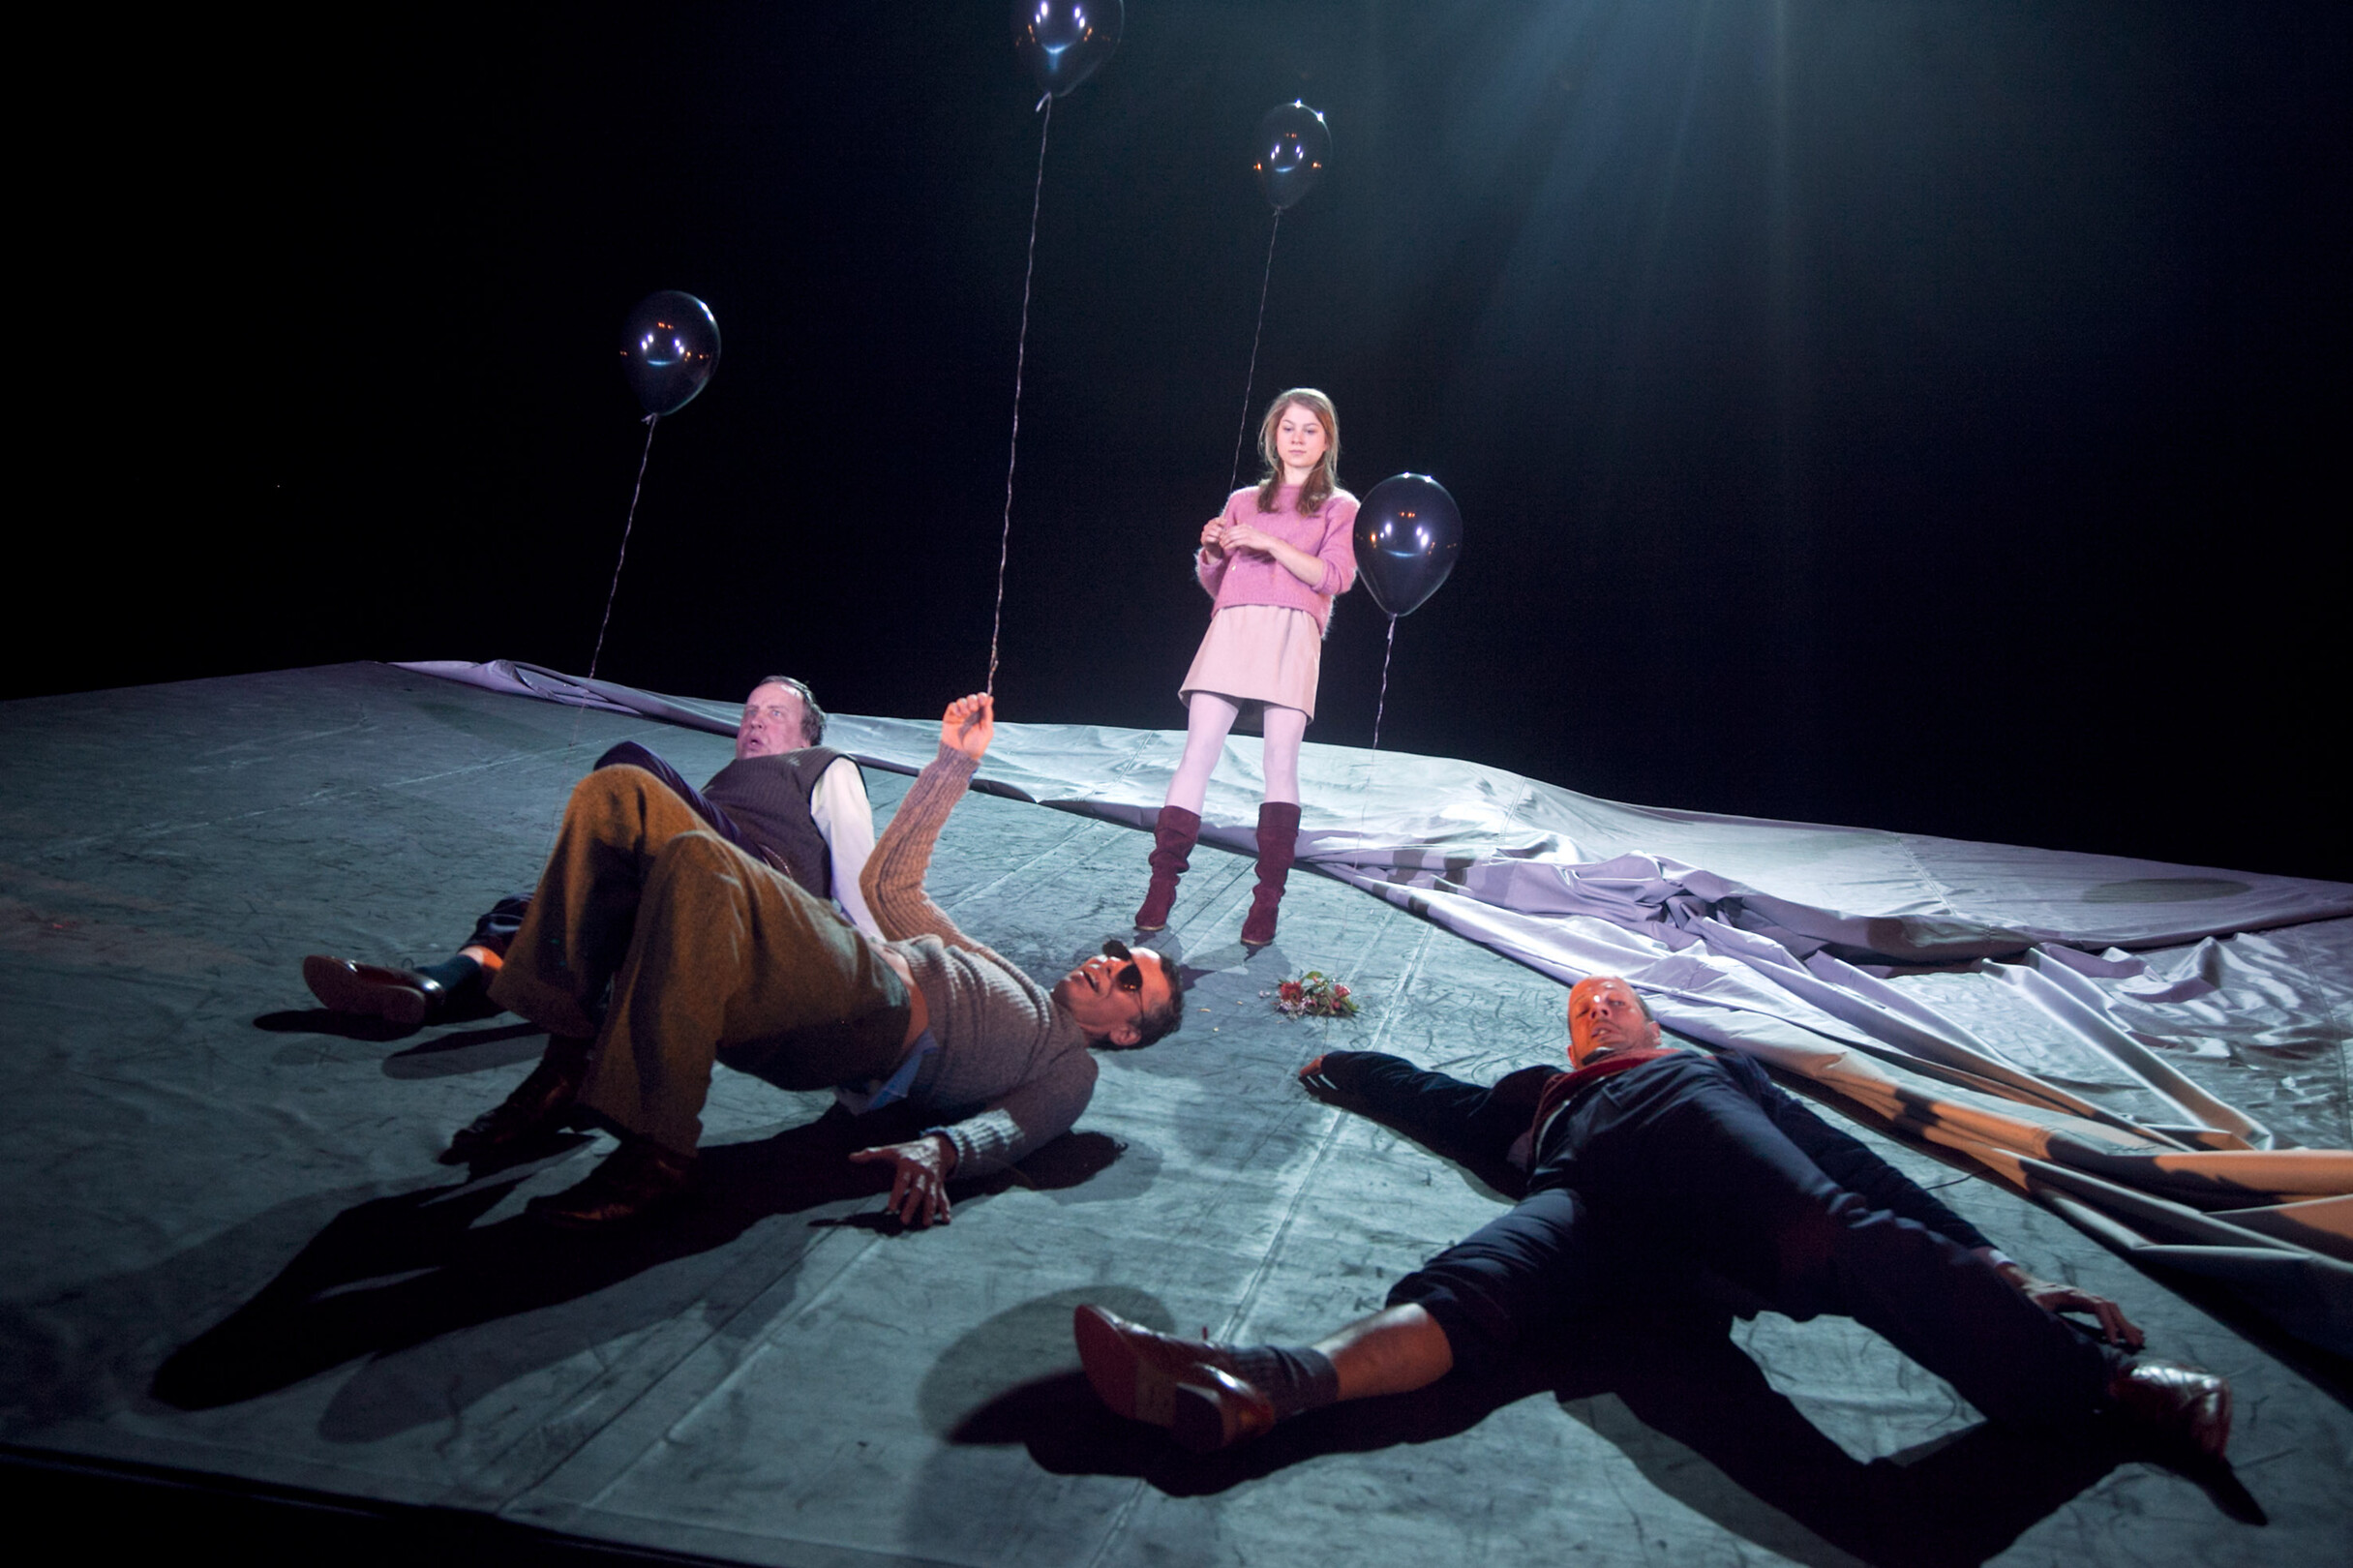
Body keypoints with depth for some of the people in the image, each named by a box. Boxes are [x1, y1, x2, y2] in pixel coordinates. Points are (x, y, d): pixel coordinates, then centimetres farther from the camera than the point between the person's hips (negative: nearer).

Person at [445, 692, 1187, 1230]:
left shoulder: (1068, 1068, 17)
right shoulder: (990, 971, 39)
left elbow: (1014, 1126, -6)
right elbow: (890, 884, 39)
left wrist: (939, 1148, -30)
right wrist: (955, 763, 36)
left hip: (874, 1013, -8)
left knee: (697, 861, -35)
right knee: (619, 792, -7)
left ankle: (655, 1149, -32)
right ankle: (568, 1070, -14)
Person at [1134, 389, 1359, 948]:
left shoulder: (1339, 507, 16)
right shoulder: (1243, 501, 25)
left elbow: (1335, 576, -1)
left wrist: (1270, 543, -9)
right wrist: (1212, 552, 2)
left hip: (1293, 634, -2)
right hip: (1232, 627, 2)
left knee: (1281, 759, -13)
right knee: (1198, 752, -9)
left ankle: (1266, 901, -11)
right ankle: (1161, 888, -9)